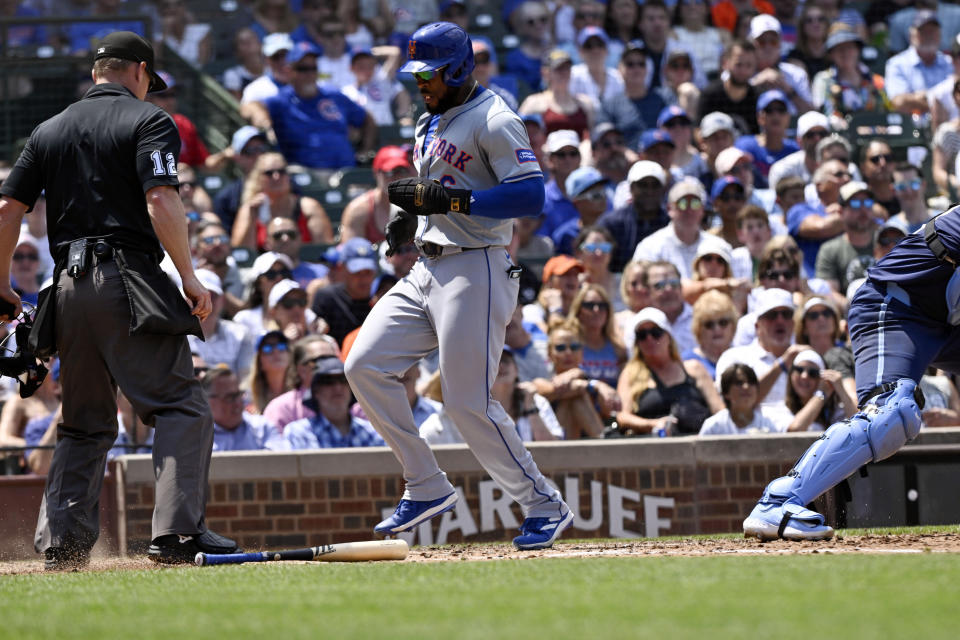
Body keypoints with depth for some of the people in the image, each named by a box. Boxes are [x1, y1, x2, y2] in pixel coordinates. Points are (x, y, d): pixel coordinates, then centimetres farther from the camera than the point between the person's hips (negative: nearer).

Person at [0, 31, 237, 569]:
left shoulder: (50, 131, 17)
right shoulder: (147, 121, 1)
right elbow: (161, 202, -13)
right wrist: (190, 279, -10)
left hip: (69, 286, 6)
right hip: (128, 280, -6)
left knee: (86, 422, 16)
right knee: (182, 406, -6)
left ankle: (63, 540, 6)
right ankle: (177, 533, -19)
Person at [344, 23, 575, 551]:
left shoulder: (494, 121, -11)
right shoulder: (430, 123, 18)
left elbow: (531, 194, -21)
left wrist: (448, 199, -24)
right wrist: (411, 216, 9)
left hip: (476, 272, -9)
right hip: (427, 270, 9)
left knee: (469, 403, -10)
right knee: (364, 365, -2)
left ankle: (544, 506, 4)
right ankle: (427, 487, 5)